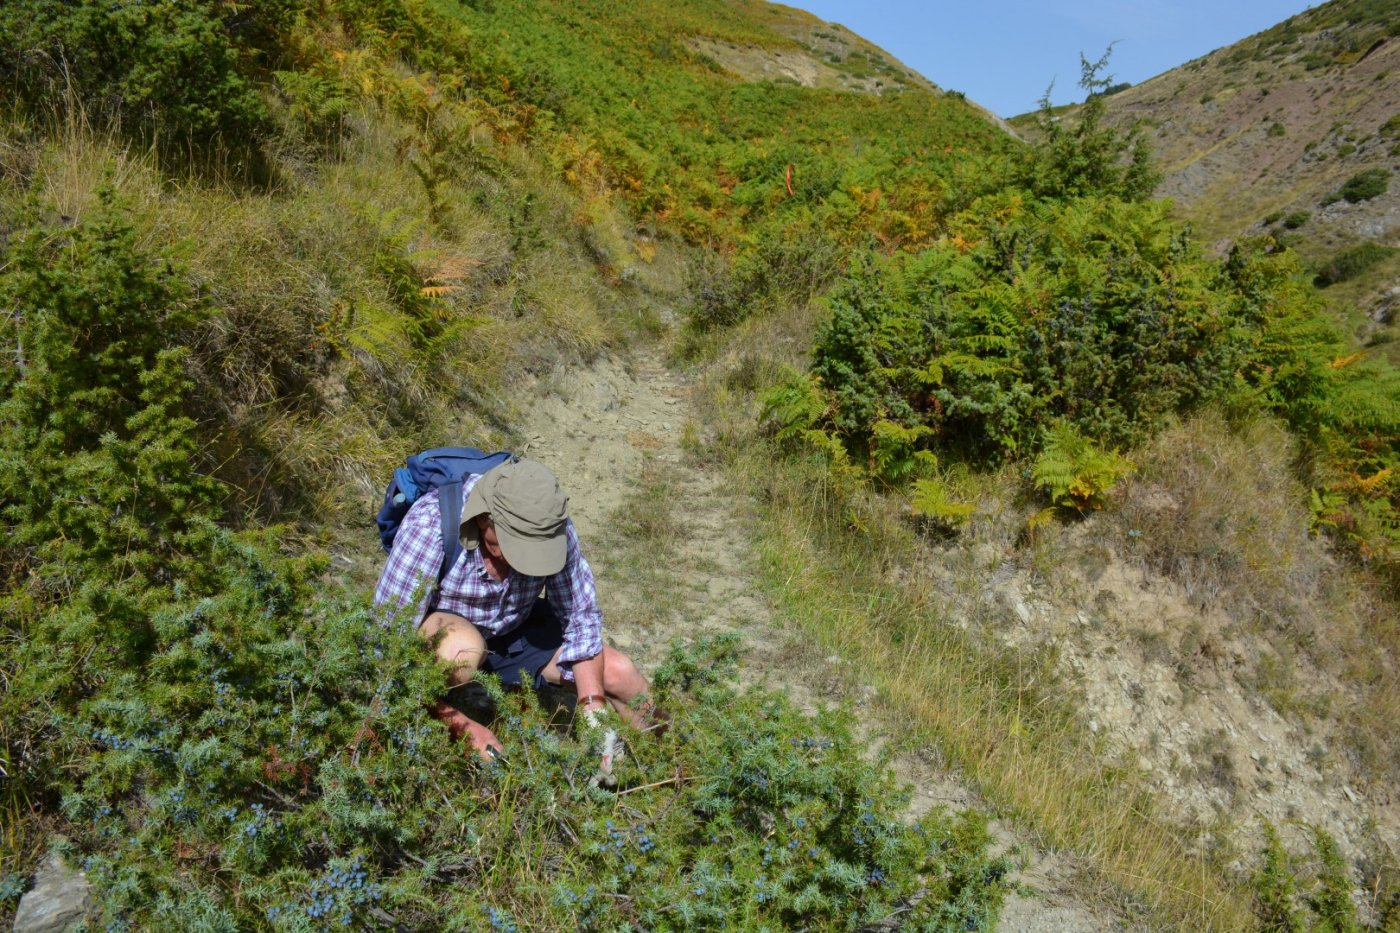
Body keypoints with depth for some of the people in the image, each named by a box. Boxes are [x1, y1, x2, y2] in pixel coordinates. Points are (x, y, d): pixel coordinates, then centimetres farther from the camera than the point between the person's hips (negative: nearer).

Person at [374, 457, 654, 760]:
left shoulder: (551, 525, -22)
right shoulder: (430, 525, -34)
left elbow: (580, 616, -11)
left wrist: (593, 710, -21)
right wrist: (462, 725, -31)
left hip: (514, 632, 4)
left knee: (620, 674, -10)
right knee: (463, 649, -38)